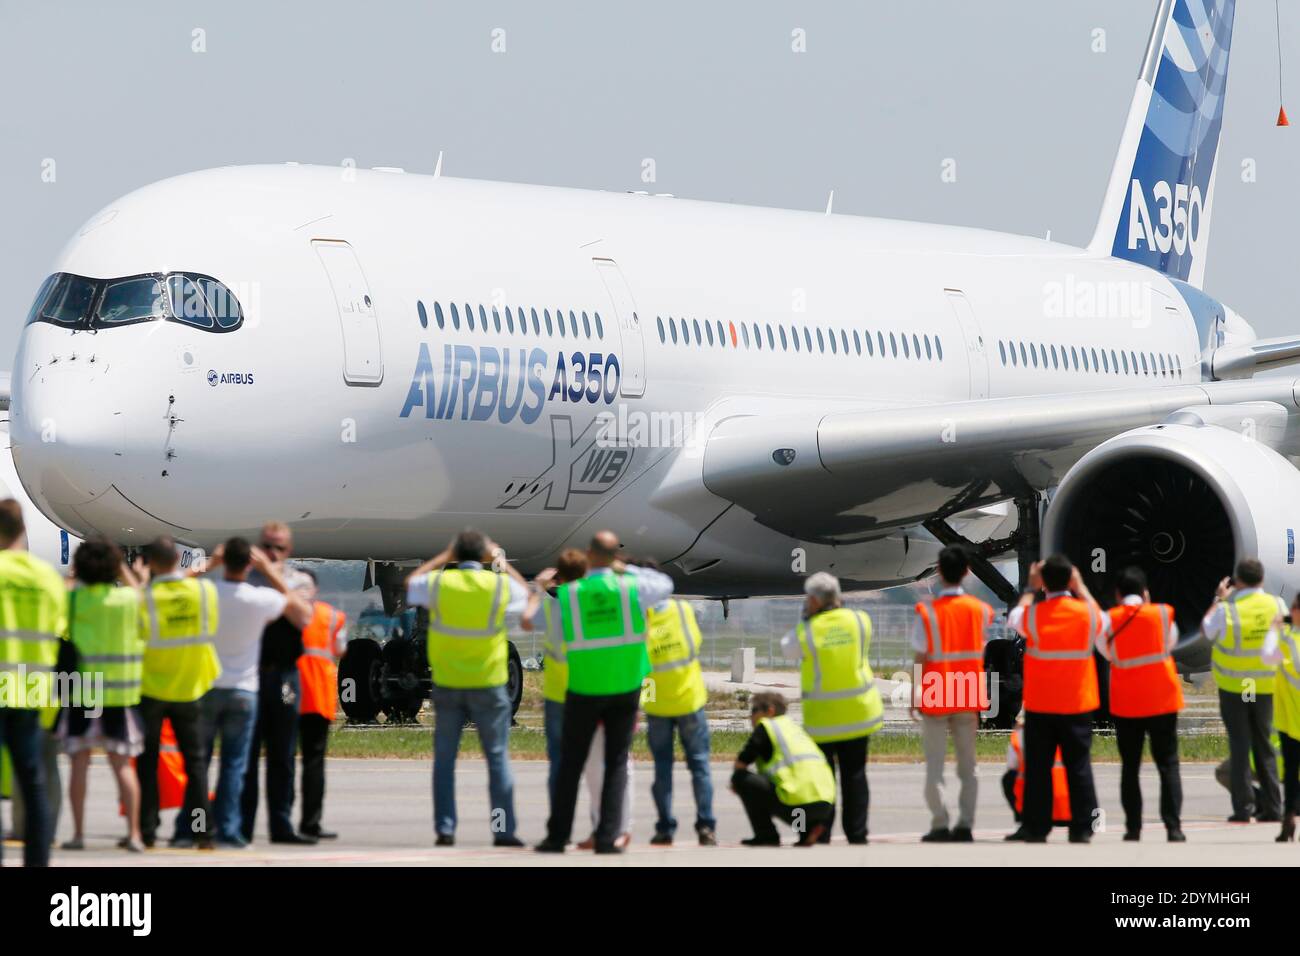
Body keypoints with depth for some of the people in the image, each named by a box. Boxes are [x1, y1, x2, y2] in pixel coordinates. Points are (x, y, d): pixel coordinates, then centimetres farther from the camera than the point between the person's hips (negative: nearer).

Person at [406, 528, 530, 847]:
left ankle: (445, 829, 4)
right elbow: (525, 590, 15)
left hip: (447, 686, 1)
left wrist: (443, 557, 21)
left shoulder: (438, 582, -6)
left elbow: (410, 583, 16)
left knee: (444, 759, 8)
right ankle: (503, 830, 3)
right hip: (488, 685, -1)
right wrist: (501, 560, 22)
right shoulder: (500, 584, -8)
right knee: (497, 758, 5)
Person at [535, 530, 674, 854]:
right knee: (617, 763, 6)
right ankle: (607, 836, -1)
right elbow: (665, 585, 13)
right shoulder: (632, 587, -7)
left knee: (570, 763, 10)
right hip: (625, 688, 0)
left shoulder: (567, 594, -8)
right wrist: (627, 570, 20)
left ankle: (557, 836, 10)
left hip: (584, 690, 0)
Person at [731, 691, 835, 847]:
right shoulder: (794, 726, 30)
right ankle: (811, 826, 11)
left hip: (797, 800, -8)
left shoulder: (765, 725, 7)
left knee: (740, 778, 3)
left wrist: (736, 784, 27)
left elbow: (740, 764, 6)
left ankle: (766, 834, 2)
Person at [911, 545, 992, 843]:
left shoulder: (928, 613, -11)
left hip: (935, 699, -3)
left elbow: (920, 658, -10)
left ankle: (940, 826, 0)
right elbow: (983, 650, 4)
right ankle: (965, 825, 6)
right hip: (969, 698, 3)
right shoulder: (980, 610, -1)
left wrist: (914, 695, -1)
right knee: (967, 764, 9)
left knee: (935, 765, 3)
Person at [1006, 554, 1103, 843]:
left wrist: (1031, 589, 25)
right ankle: (1082, 828, 2)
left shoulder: (1033, 614, -9)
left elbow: (1014, 618, 15)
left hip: (1039, 705, -1)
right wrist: (1081, 587, 26)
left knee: (1038, 768, 4)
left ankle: (1036, 829, 4)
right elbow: (1102, 620, 19)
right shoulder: (1086, 613, -6)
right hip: (1078, 704, 1)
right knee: (1079, 767, 5)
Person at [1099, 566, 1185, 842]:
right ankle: (1173, 827, -7)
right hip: (1162, 700, 0)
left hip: (1125, 703, 0)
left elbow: (1106, 651, 4)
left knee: (1130, 767, 9)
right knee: (1168, 765, 3)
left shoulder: (1110, 619, -7)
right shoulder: (1162, 614, -5)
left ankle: (1133, 827, 5)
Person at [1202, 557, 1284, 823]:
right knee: (1264, 745, 12)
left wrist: (1219, 599, 12)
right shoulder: (1276, 605, -6)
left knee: (1239, 746, 2)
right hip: (1265, 687, 3)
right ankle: (1271, 807, 10)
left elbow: (1206, 630, 2)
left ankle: (1243, 808, -1)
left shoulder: (1228, 610, -16)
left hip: (1233, 688, -3)